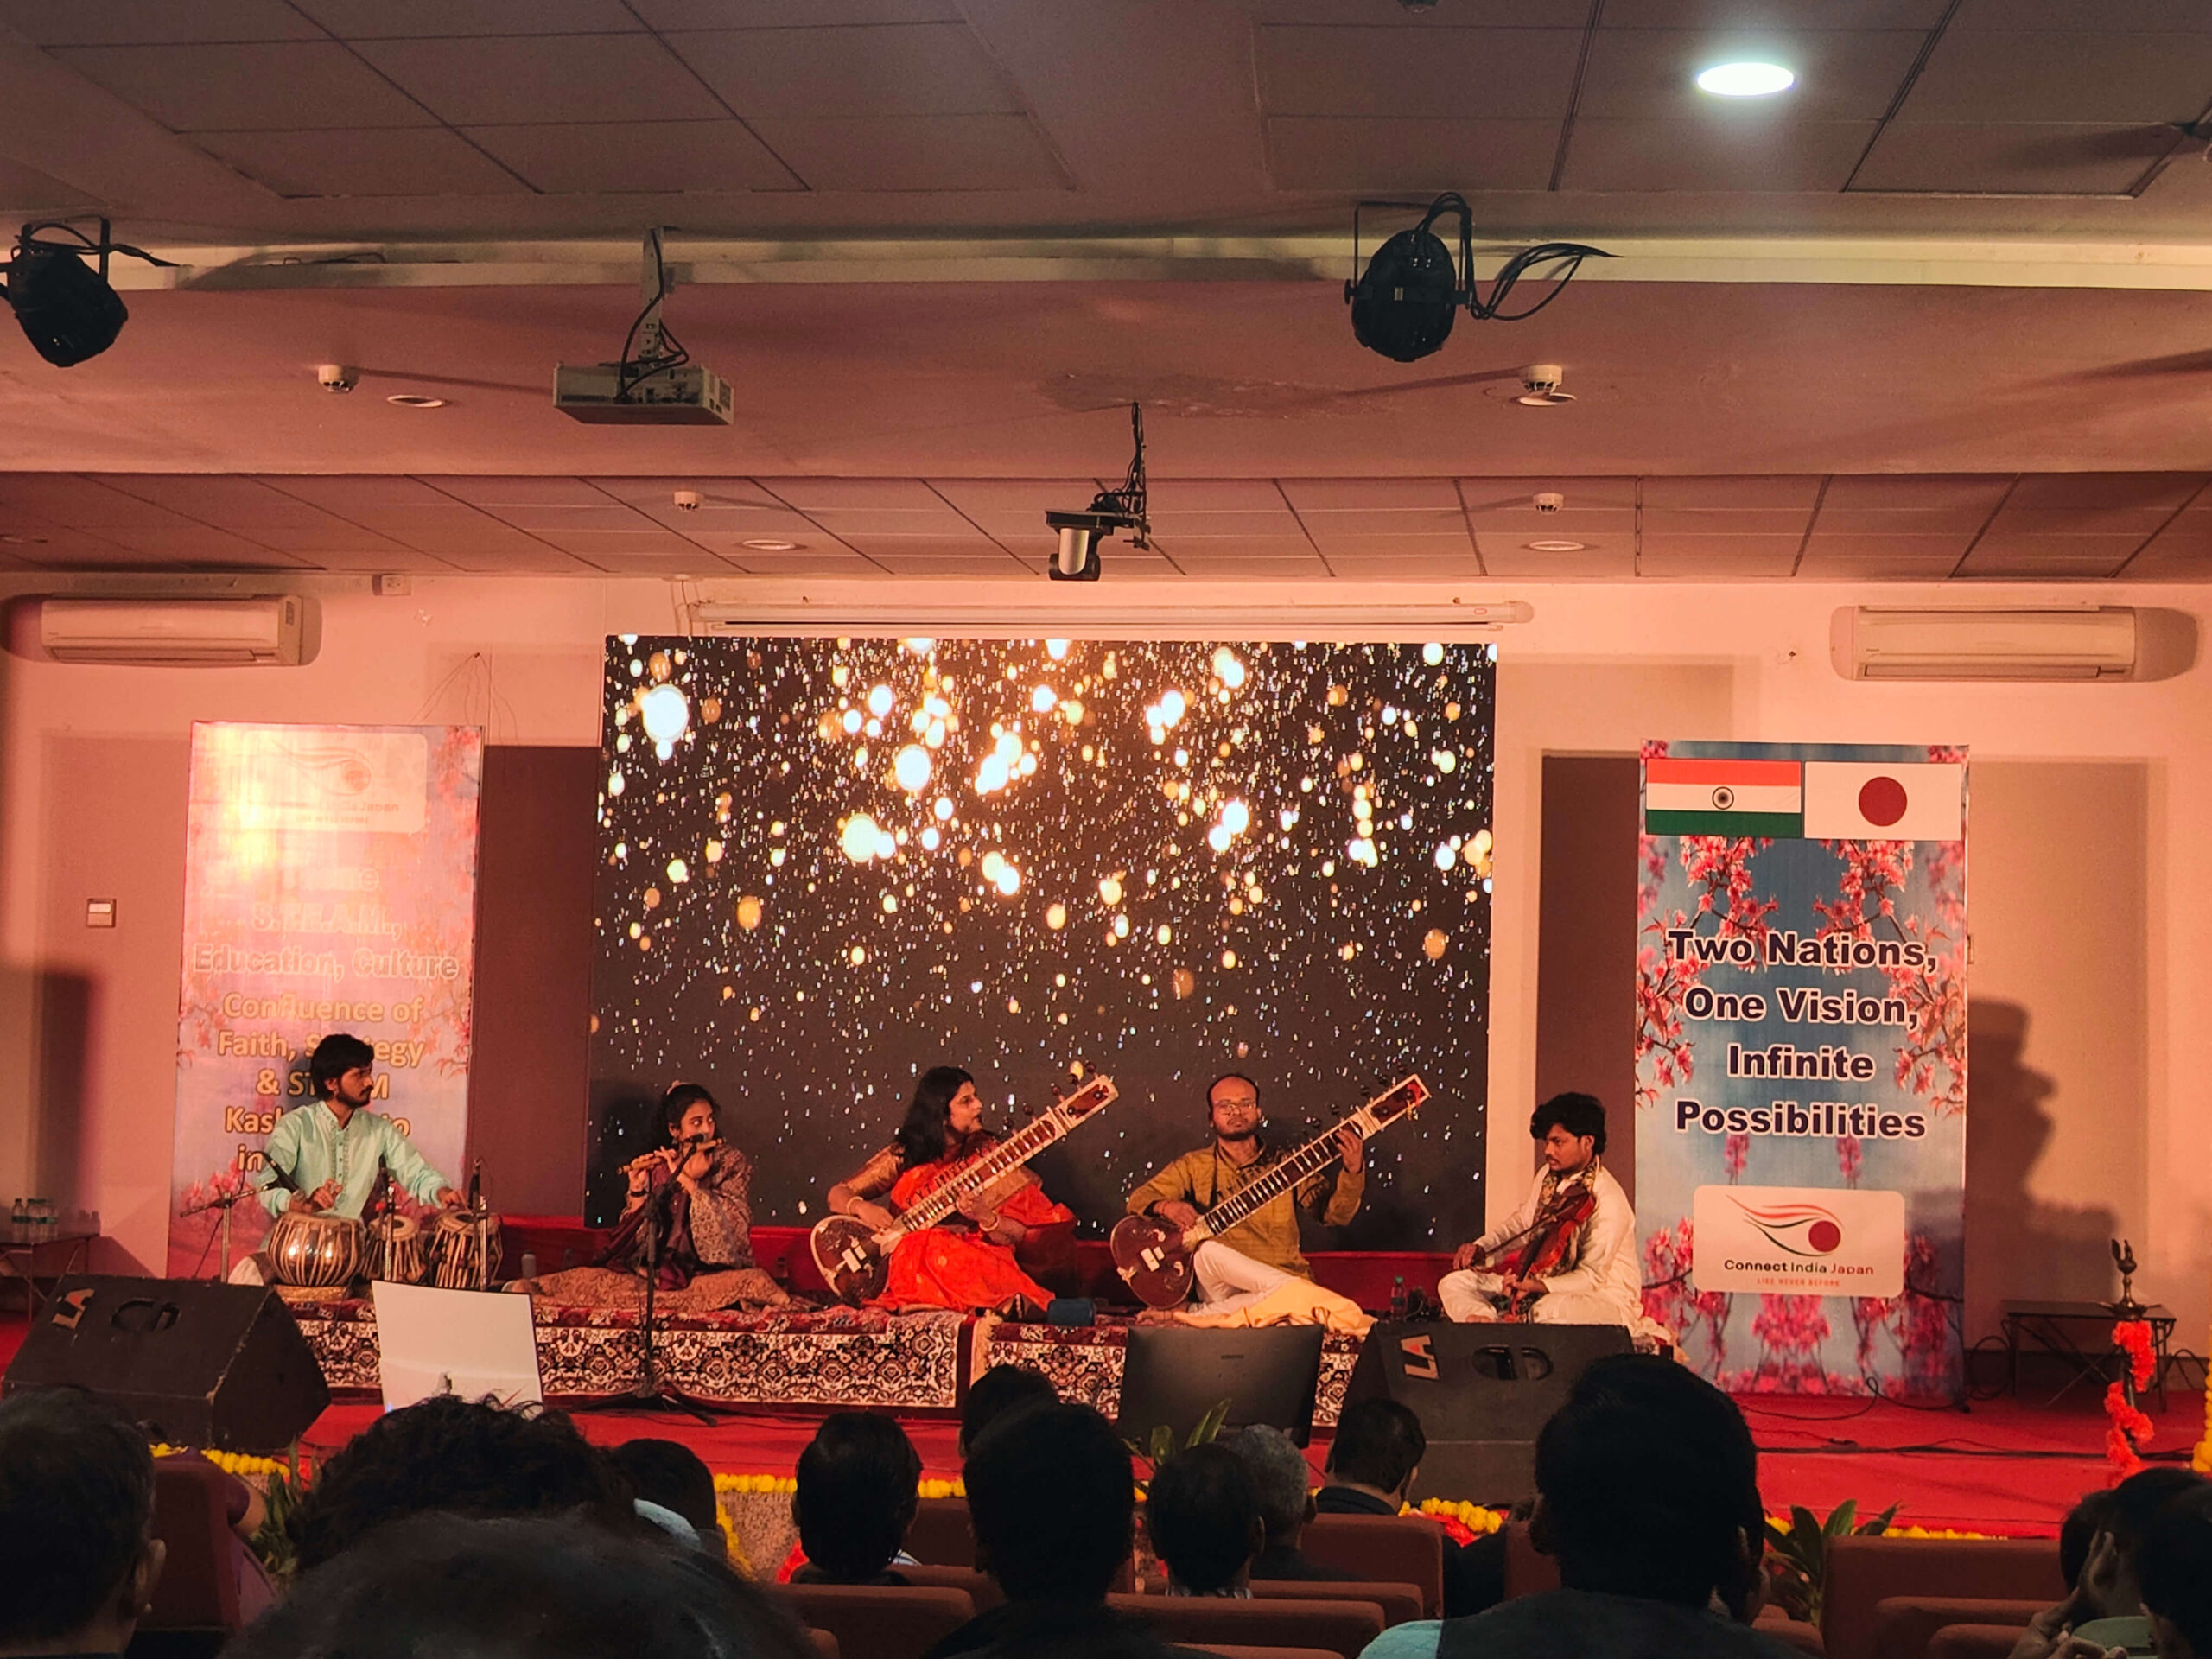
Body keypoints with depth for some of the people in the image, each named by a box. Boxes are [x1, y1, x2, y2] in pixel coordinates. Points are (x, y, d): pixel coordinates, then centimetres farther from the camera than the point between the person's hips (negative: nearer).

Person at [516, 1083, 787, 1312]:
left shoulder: (732, 1163, 1)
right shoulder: (656, 1167, 8)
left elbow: (734, 1227, -13)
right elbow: (636, 1239, 8)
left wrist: (688, 1181, -14)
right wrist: (637, 1191, -8)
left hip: (713, 1276, -3)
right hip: (661, 1274, 3)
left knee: (753, 1283, -38)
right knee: (591, 1280, -17)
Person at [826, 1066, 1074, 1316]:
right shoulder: (903, 1156, 6)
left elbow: (1017, 1235, 4)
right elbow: (837, 1195, 10)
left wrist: (985, 1217, -17)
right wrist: (861, 1207, -12)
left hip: (976, 1261, -1)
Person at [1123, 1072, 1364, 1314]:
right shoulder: (1194, 1166, 11)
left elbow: (1333, 1213, 1)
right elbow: (1139, 1199, 6)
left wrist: (1353, 1172, -19)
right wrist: (1166, 1206, -18)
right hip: (1221, 1286, -1)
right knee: (1209, 1251, -34)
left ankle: (1218, 1311, -16)